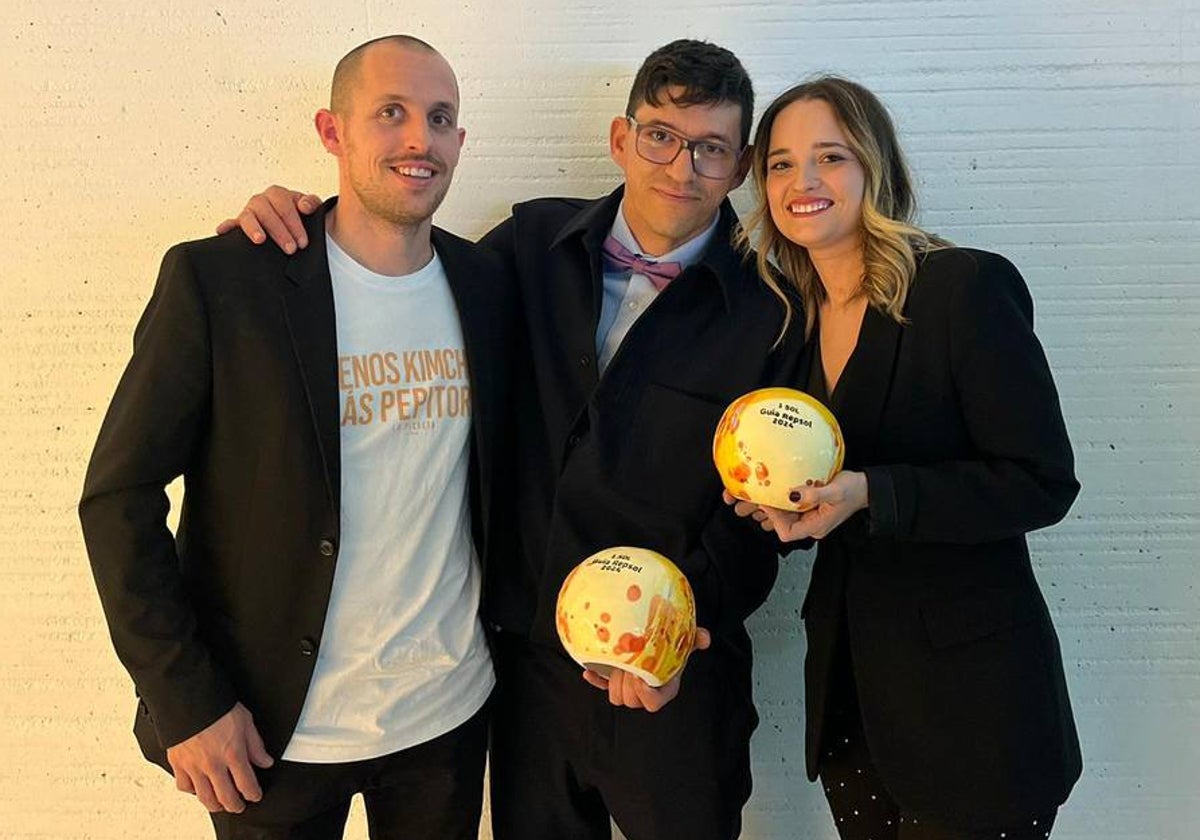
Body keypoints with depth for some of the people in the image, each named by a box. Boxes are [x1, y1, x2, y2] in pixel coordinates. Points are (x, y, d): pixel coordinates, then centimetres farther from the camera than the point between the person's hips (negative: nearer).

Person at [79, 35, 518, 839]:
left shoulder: (487, 284, -1)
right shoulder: (216, 281, -14)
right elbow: (120, 496, -12)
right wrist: (184, 703, -13)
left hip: (450, 710, 4)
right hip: (274, 730, -3)